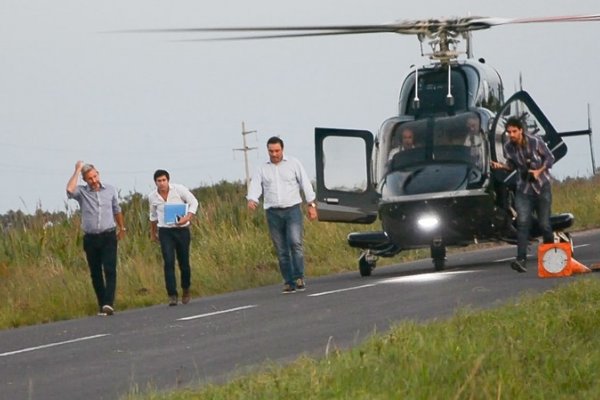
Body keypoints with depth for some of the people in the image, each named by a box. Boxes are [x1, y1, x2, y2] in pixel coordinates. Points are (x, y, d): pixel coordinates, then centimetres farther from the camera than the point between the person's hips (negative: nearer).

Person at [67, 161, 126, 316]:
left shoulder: (110, 190, 6)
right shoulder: (81, 192, 0)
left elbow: (117, 210, 20)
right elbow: (70, 190, -23)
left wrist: (122, 228, 30)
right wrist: (77, 171, -14)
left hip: (108, 236, -1)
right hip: (90, 238, 1)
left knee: (110, 270, -14)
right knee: (96, 274, 4)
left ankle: (109, 303, -22)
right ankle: (102, 305, 11)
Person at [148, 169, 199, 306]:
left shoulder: (179, 190, -7)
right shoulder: (152, 197, 3)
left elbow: (193, 202, -3)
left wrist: (187, 218, -19)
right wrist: (153, 232, 28)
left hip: (182, 230, -1)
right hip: (165, 232, 1)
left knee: (184, 263, 6)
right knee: (168, 263, -13)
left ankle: (186, 291, 31)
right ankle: (172, 295, -13)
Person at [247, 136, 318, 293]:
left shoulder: (293, 164, 6)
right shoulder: (262, 169, 9)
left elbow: (305, 184, 5)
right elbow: (255, 186, -2)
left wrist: (311, 205, -1)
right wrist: (251, 200, -23)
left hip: (292, 210, -2)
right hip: (273, 213, 2)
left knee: (295, 242, -20)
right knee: (281, 250, 1)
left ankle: (299, 277, -17)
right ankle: (289, 282, 5)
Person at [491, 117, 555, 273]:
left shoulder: (535, 142, -15)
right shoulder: (508, 147, -6)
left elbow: (550, 158, -3)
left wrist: (539, 171, -18)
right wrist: (501, 166, -11)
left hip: (541, 186, -2)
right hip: (523, 188, 2)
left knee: (544, 223, -1)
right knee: (522, 222, -14)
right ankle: (521, 260, -23)